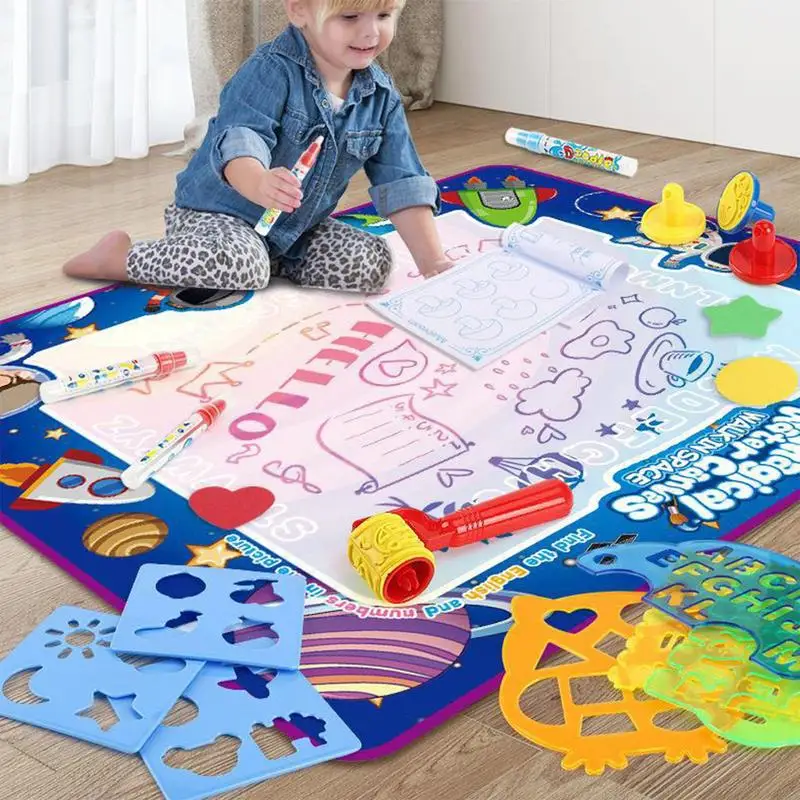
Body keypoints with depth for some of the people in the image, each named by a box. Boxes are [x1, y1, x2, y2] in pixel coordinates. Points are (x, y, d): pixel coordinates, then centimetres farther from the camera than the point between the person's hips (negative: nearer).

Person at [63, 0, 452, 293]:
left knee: (373, 263, -12)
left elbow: (401, 184, -4)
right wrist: (259, 184, -61)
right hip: (218, 212, -6)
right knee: (240, 265, -36)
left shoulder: (382, 96, -4)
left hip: (299, 230, 6)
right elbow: (240, 143, -37)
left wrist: (432, 261, -14)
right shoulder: (271, 71, -22)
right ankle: (121, 256, -11)